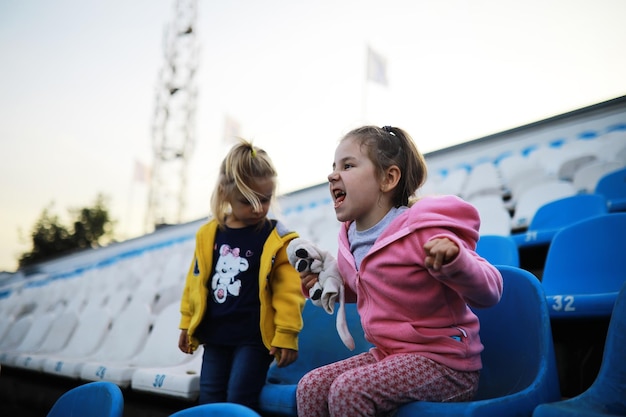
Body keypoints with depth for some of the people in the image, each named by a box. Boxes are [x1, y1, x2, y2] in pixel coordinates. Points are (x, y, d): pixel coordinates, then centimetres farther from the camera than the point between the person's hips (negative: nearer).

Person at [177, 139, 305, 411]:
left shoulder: (278, 239, -8)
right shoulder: (208, 234, 3)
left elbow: (288, 292, -9)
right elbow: (195, 282, 12)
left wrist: (286, 335, -10)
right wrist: (187, 324, 15)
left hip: (254, 339, -5)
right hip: (215, 336, 5)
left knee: (239, 404, -3)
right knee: (209, 402, 12)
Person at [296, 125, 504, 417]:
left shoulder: (422, 232, -20)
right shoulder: (352, 238, 4)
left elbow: (490, 292, -19)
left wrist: (453, 260, -39)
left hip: (443, 362, -7)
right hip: (387, 355, 8)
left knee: (347, 390, -26)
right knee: (310, 387, -7)